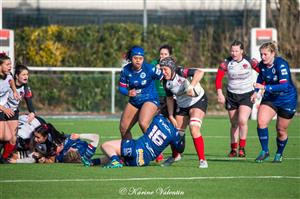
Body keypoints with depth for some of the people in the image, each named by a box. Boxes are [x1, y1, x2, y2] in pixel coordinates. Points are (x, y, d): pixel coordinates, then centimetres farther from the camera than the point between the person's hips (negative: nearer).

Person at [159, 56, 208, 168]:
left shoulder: (181, 72, -26)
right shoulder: (166, 82, -7)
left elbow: (199, 73, -42)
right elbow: (169, 98, 7)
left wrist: (191, 86, -52)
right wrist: (171, 116, 4)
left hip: (198, 101, -6)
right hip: (182, 106, 6)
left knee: (194, 129, -24)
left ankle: (202, 160, -17)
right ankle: (174, 156, 39)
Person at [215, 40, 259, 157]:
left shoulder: (249, 61, -11)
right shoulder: (226, 63, -8)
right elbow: (218, 78, -7)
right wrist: (220, 94, -18)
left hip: (247, 95, -2)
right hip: (232, 95, 2)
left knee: (242, 120, -20)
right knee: (234, 124, 8)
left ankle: (242, 148, -7)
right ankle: (233, 149, 21)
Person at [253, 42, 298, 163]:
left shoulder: (281, 64, -26)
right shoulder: (262, 65, -7)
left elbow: (284, 85, -35)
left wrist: (265, 88, -41)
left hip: (287, 99, -4)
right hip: (270, 98, 4)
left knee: (281, 130, 6)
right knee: (261, 122, -19)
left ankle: (279, 154, 31)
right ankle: (265, 151, -7)